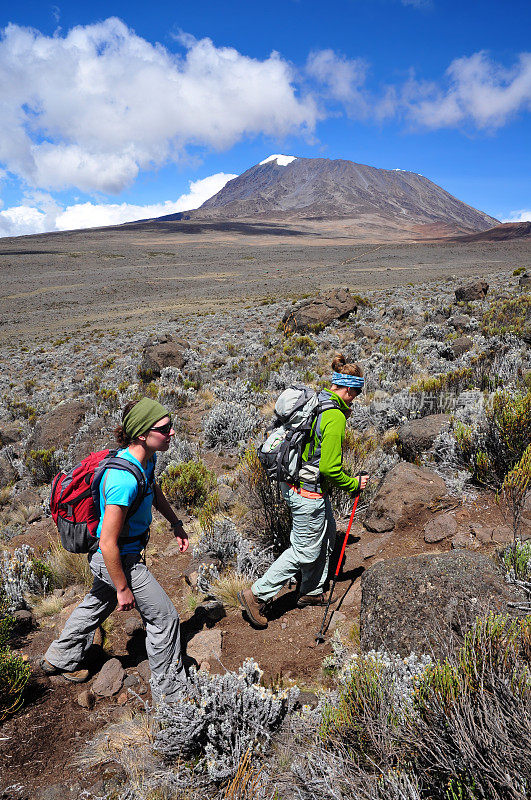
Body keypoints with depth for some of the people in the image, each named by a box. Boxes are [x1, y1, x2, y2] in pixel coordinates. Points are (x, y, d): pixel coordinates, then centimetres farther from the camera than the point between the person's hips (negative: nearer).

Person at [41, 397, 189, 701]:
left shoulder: (146, 458, -8)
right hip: (117, 559, -9)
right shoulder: (124, 480, -36)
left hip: (119, 552, 9)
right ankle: (170, 690, 24)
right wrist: (123, 588, -20)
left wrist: (176, 524, 17)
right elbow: (108, 543, -30)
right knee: (164, 616, 4)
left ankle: (60, 659, 54)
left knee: (99, 603, 30)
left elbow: (155, 491, 15)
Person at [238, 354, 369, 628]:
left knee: (326, 536, 25)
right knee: (305, 551, 7)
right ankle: (257, 594, 14)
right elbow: (330, 468, -24)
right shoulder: (335, 418, -23)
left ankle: (312, 591, 40)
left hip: (293, 480, 10)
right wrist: (354, 484, -9)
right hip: (309, 492, -10)